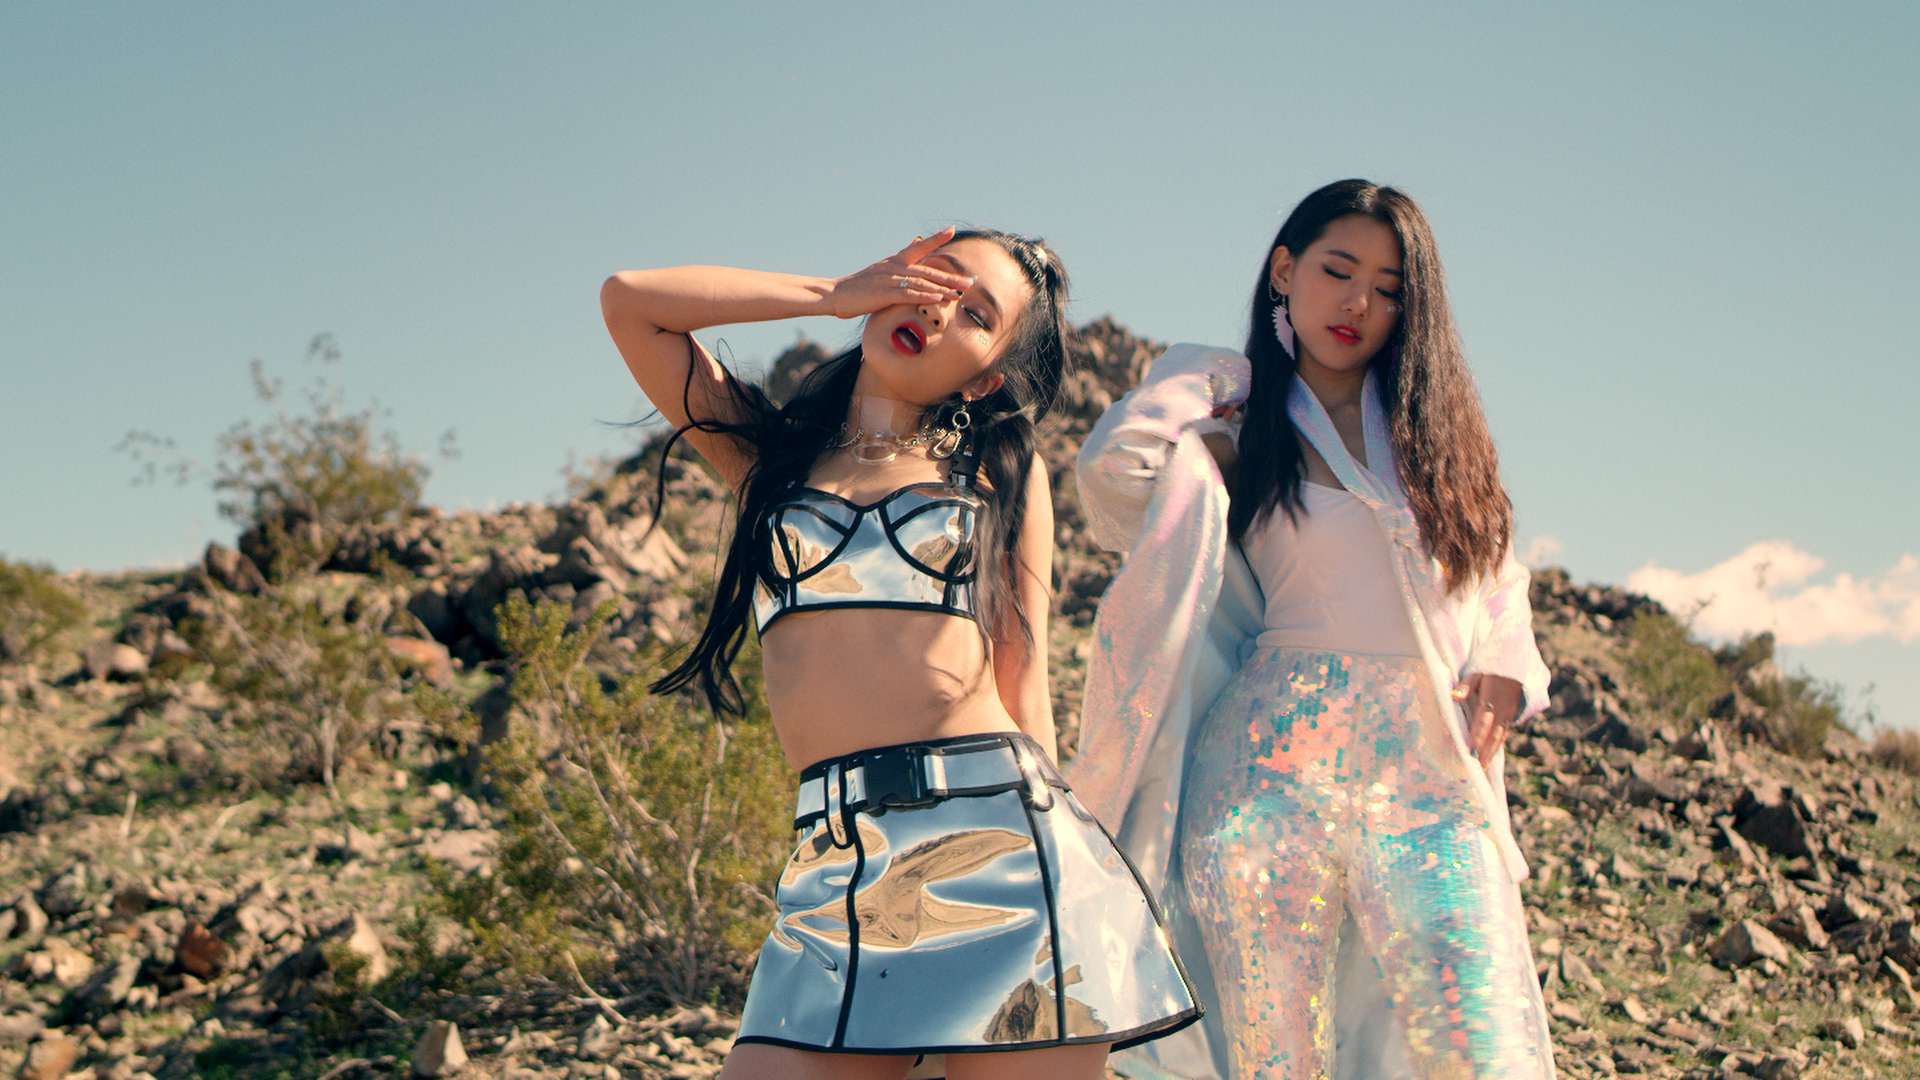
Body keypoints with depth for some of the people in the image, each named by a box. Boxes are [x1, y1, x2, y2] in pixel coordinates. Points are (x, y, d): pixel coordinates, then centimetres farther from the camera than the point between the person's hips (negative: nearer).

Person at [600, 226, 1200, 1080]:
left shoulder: (1001, 465, 16)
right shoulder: (770, 455, 19)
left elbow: (1022, 688, 12)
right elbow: (629, 301, 12)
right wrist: (833, 294, 15)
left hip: (998, 841, -1)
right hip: (837, 870, 1)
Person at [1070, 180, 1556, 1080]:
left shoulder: (1436, 421, 19)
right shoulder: (1240, 420, 8)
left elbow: (1496, 571, 24)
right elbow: (1113, 469, -12)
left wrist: (1502, 669, 4)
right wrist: (1198, 384, 5)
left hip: (1434, 776, 3)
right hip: (1278, 764, -2)